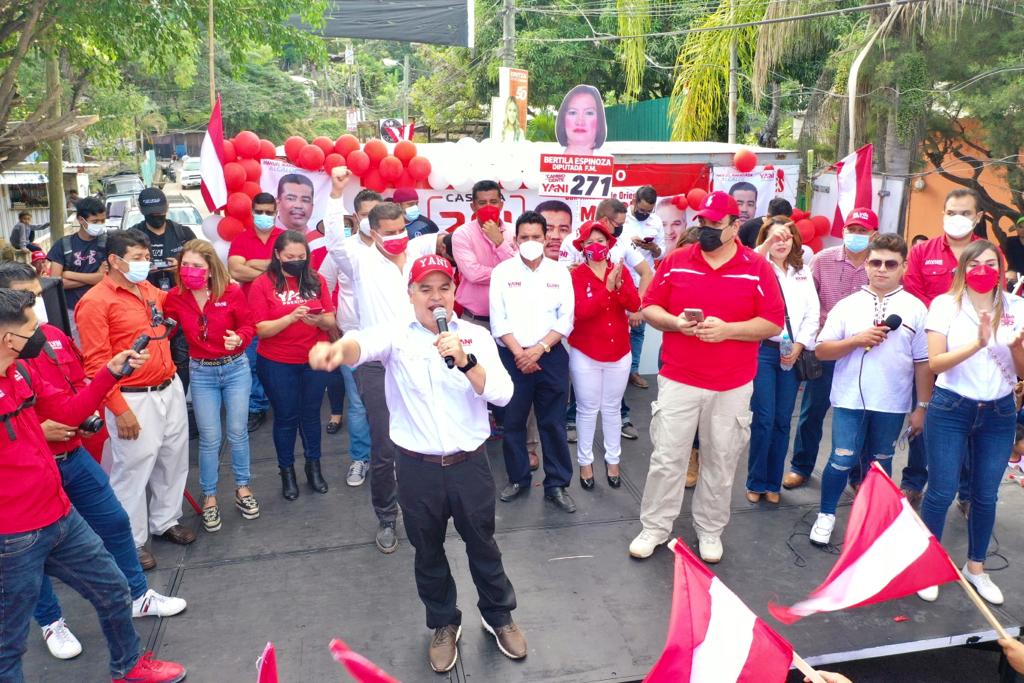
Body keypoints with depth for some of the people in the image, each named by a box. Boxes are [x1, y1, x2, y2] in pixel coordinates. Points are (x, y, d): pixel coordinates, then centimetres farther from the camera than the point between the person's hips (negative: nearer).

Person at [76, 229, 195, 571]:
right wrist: (120, 410, -18)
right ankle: (131, 542, 21)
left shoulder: (149, 290, 9)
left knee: (174, 459, 17)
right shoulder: (95, 302, -13)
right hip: (134, 399, -7)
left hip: (171, 388, 7)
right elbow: (96, 363, -16)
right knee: (133, 470, 4)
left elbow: (167, 301, 36)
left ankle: (166, 520, 37)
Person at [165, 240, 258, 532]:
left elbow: (249, 325, -2)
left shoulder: (232, 292, -11)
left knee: (237, 432, 8)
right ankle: (209, 497, 21)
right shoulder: (174, 298, -6)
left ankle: (242, 487, 28)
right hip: (201, 373, 1)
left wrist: (239, 338, -21)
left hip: (236, 368, -1)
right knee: (209, 438, 4)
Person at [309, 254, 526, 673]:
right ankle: (444, 624, 42)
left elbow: (503, 394, -14)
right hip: (417, 467, 0)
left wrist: (465, 361, -30)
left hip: (469, 463, 0)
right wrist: (339, 349, -54)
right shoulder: (396, 333, -7)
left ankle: (499, 616, 42)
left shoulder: (475, 336, -3)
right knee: (428, 552, 18)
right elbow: (364, 342, -31)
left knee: (482, 545, 18)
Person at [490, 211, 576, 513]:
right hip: (513, 356, 0)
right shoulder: (502, 272, 0)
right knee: (513, 422, 8)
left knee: (554, 423, 4)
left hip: (551, 355, 1)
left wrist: (539, 349, -11)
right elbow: (498, 320, -4)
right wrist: (519, 353, -12)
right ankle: (517, 478, 26)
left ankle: (557, 485, 15)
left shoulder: (559, 272, 3)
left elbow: (566, 319, -1)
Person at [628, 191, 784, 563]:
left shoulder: (757, 268, -2)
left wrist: (726, 329, -18)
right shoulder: (676, 261, 2)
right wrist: (676, 322, -17)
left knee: (721, 462, 12)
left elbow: (774, 323, -4)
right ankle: (654, 528, 21)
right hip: (678, 381, 1)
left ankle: (710, 529, 29)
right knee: (666, 458, 5)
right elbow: (650, 308, 4)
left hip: (732, 388, 0)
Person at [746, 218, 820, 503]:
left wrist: (798, 346, -3)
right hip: (763, 350, -4)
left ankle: (773, 483, 18)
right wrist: (768, 242, -27)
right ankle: (756, 482, 11)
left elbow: (812, 314, 8)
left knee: (783, 421, 7)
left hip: (793, 353, 4)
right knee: (763, 420, -4)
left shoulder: (803, 272, 13)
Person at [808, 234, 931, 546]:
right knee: (842, 460, -3)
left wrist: (922, 407, 1)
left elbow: (923, 363, 2)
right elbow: (821, 350, -1)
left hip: (892, 403, 1)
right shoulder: (848, 304, 0)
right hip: (850, 399, -1)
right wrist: (856, 340, -16)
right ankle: (826, 515, 19)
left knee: (881, 462, 14)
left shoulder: (916, 309, 1)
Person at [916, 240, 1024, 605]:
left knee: (986, 495, 12)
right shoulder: (945, 304, -6)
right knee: (941, 492, 1)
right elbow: (935, 363, -14)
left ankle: (976, 567, 31)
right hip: (951, 410, -3)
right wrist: (977, 343, -26)